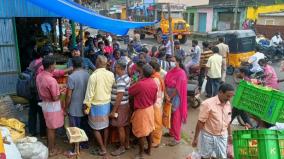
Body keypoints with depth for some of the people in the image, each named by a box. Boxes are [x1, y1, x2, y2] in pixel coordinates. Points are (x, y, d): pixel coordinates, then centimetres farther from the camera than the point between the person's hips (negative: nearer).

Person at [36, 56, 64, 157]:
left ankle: (49, 145, 39)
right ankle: (52, 150, 22)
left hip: (44, 104, 8)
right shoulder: (51, 80, -29)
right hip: (52, 106, -8)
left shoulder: (39, 76, -2)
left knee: (49, 127, 23)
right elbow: (55, 98, -24)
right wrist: (60, 91, -5)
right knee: (52, 128, 7)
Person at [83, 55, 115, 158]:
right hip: (107, 104, 5)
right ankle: (105, 147, 31)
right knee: (106, 126, 18)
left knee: (96, 128, 10)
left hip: (96, 105, -5)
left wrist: (86, 107, -6)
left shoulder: (93, 76, -20)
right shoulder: (111, 74, -6)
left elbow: (90, 93, -16)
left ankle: (103, 150, 14)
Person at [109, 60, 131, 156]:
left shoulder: (121, 80, -22)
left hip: (120, 106, -10)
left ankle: (122, 148, 15)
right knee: (125, 126, 19)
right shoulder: (126, 77, 8)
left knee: (120, 127, 2)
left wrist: (113, 110, -21)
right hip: (126, 105, 10)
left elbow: (119, 96, -25)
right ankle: (127, 144, 32)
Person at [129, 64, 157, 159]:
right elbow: (154, 98, 5)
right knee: (149, 130, 19)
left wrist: (137, 82, 1)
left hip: (141, 111, -7)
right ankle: (149, 150, 34)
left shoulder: (140, 84, -27)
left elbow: (130, 91, -10)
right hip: (150, 109, 7)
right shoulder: (153, 83, -5)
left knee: (141, 133, 6)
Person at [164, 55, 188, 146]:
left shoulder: (181, 73, -18)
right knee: (170, 116, 19)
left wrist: (170, 97, -11)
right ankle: (171, 132, 38)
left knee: (176, 118, 2)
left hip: (176, 98, -7)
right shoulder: (170, 71, 5)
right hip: (169, 96, 7)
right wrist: (166, 95, -13)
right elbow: (166, 84, 2)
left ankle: (177, 138, 15)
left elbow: (177, 88, -18)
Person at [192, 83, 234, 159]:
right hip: (208, 135, -5)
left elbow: (228, 121, 12)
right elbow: (200, 122, -17)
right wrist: (196, 138, -14)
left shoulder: (228, 104, -1)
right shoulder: (207, 104, -21)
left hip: (222, 136, 5)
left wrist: (230, 134, 17)